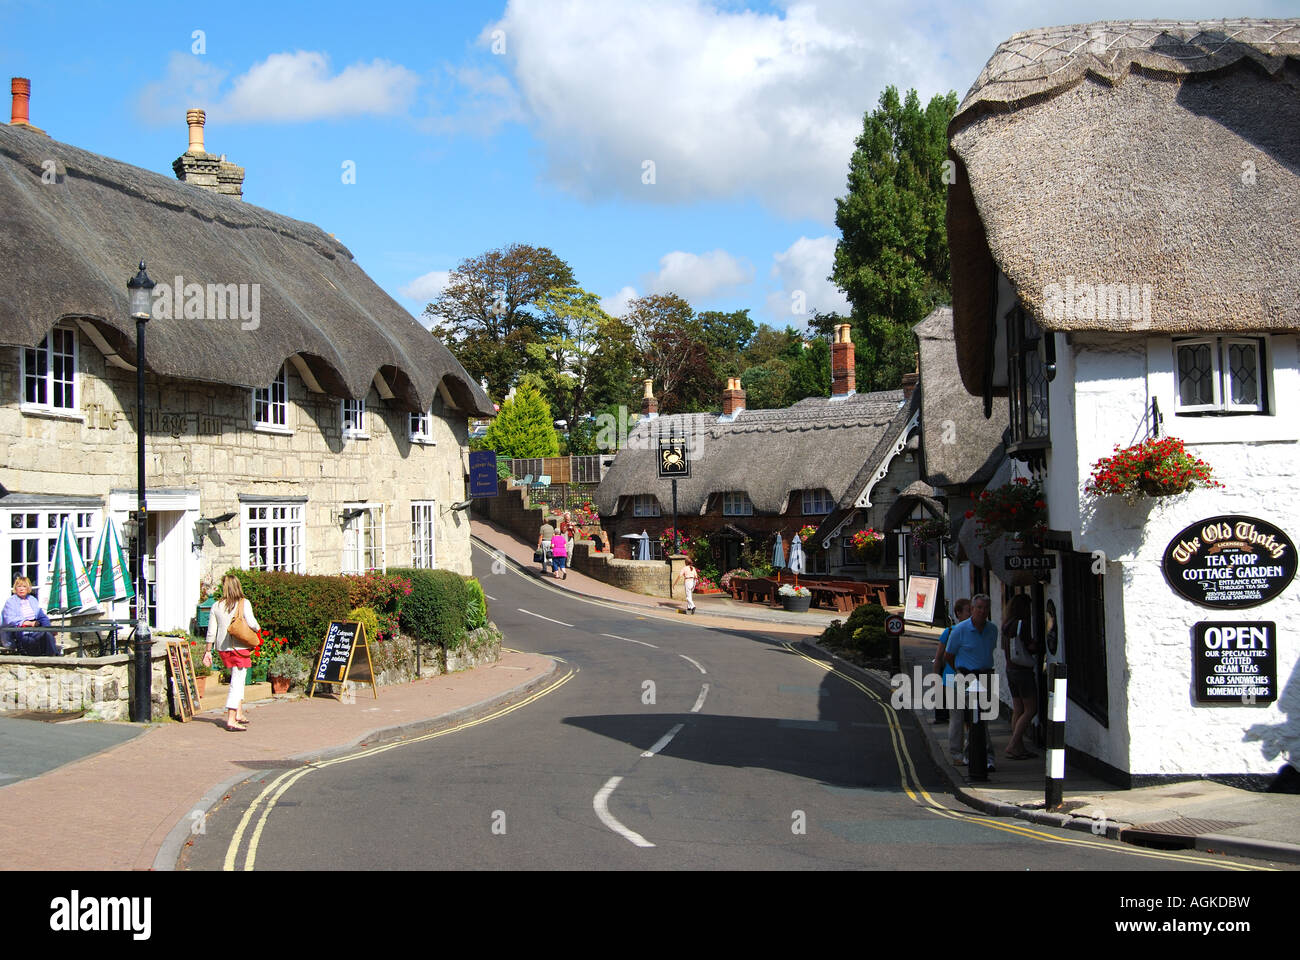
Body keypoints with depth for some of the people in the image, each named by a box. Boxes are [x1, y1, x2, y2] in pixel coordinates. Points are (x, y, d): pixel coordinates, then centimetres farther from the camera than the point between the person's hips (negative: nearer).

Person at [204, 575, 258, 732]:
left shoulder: (217, 606, 4)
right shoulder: (243, 603, -7)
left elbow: (211, 631, 6)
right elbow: (251, 623, -16)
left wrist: (208, 651, 12)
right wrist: (257, 629, 6)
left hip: (222, 648, 5)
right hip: (239, 647, -5)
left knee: (237, 679, 21)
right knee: (237, 682, -3)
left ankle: (239, 713, 22)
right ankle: (231, 719, -9)